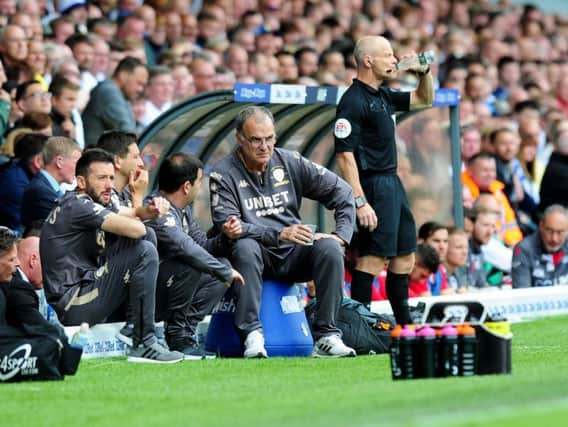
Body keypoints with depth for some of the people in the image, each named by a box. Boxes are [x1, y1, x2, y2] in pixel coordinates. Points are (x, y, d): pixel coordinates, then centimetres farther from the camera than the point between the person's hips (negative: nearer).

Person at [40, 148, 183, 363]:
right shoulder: (77, 205, -14)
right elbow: (136, 230, -21)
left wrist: (151, 210, -6)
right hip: (74, 306, -10)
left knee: (148, 240, 13)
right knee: (144, 251, -18)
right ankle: (143, 344, -16)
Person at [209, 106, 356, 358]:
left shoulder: (290, 163, 6)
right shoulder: (224, 175, -4)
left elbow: (340, 191, 9)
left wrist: (342, 234, -6)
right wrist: (279, 234, -28)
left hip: (293, 254, 3)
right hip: (258, 256, -3)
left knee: (329, 248, -24)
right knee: (245, 247, -35)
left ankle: (327, 336, -24)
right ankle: (252, 335, -35)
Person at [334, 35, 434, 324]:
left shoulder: (383, 96, 14)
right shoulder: (353, 101, -14)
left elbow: (424, 99, 31)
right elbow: (345, 155, -20)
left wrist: (424, 72, 11)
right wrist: (359, 201, -25)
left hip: (392, 182, 10)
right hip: (373, 185, -10)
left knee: (405, 254, 14)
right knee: (373, 256, -12)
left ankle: (405, 325, 22)